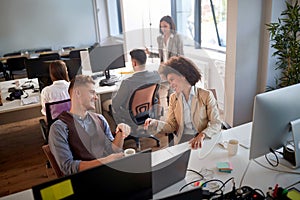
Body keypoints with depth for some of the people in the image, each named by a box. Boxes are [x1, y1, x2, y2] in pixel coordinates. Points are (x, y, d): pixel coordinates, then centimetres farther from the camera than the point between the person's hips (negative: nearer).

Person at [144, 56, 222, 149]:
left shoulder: (206, 95, -4)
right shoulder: (173, 98, 8)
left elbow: (216, 124, -6)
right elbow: (171, 125, 4)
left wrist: (202, 135, -23)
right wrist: (155, 123, -15)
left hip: (203, 141, -2)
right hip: (181, 141, 3)